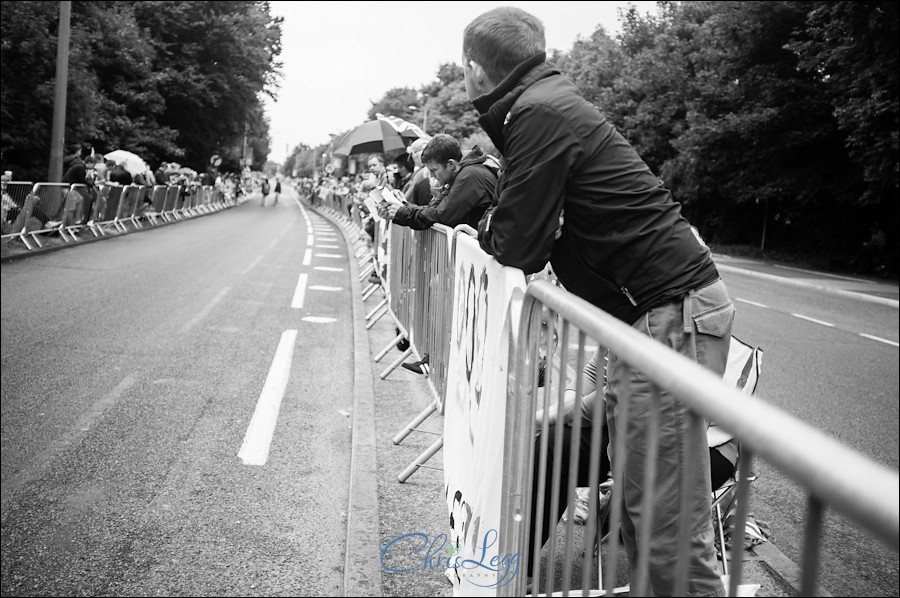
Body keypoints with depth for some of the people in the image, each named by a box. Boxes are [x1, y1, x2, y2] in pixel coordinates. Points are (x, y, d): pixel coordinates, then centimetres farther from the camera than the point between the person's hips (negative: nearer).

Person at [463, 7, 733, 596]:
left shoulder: (538, 112, -14)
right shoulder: (549, 99, 18)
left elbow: (520, 247, -14)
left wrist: (487, 230, 8)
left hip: (672, 309, -10)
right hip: (664, 302, 10)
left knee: (667, 520, -7)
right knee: (637, 490, 15)